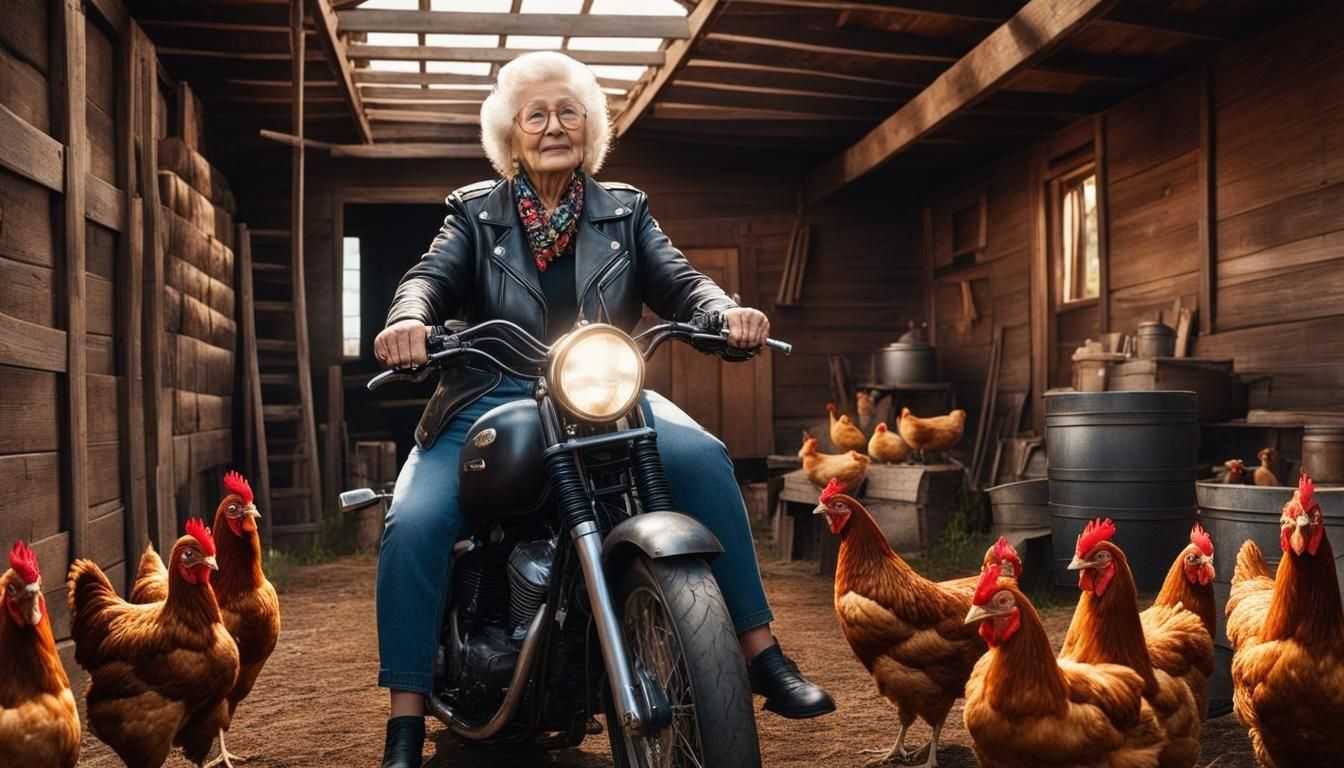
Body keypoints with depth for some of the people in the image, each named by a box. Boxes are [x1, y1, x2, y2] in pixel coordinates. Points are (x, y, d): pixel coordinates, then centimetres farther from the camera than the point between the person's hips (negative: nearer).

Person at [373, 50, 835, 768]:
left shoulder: (624, 210, 15)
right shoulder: (475, 213, 12)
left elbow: (677, 281, 3)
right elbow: (431, 277, -4)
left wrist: (727, 310, -21)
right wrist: (408, 319, -29)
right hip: (491, 400, 0)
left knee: (701, 456, -27)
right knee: (414, 523, -25)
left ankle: (762, 654, -19)